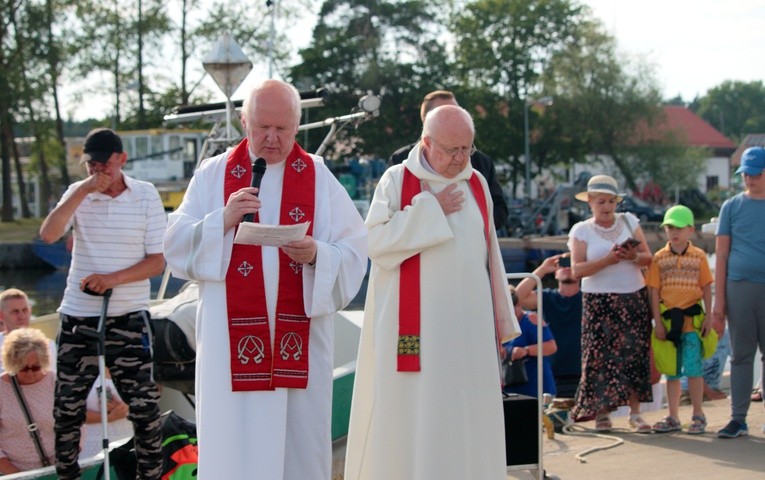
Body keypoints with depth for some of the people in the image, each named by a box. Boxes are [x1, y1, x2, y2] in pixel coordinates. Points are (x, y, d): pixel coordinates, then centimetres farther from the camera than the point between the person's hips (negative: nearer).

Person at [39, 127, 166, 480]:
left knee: (144, 405, 0)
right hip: (77, 316, 2)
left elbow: (157, 261, -4)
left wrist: (113, 279, -18)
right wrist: (84, 190, -21)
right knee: (68, 406, 10)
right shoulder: (77, 193, 0)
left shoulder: (146, 195, -4)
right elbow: (48, 235, -16)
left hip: (128, 318, -2)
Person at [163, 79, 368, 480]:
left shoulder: (319, 178, 6)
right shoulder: (213, 174, 7)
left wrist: (316, 255, -19)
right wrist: (222, 222, -15)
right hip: (232, 338, 0)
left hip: (299, 337, 0)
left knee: (299, 442, 3)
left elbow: (355, 253, 1)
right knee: (233, 443, 0)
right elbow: (175, 245, 0)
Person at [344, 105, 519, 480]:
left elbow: (489, 254, 13)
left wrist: (499, 322, 12)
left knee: (466, 418, 5)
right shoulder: (397, 180, -2)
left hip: (468, 325, 4)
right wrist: (430, 209, -13)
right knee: (409, 415, -1)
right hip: (415, 326, -4)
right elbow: (376, 242, -14)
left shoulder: (476, 184, 10)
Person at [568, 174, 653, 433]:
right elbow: (577, 270, -8)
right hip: (599, 302, -2)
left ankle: (635, 412, 2)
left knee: (635, 353, -2)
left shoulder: (629, 221, 10)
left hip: (634, 298, 2)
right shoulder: (581, 230, 3)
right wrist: (608, 260, -19)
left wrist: (634, 257, -15)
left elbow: (648, 259, 6)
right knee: (601, 354, -5)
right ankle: (602, 413, 4)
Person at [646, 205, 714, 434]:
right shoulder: (659, 258, 4)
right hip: (668, 319, 2)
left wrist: (708, 317, -4)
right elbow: (654, 292, 2)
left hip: (692, 319, -2)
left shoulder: (699, 256, 1)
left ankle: (698, 416, 2)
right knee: (671, 371, 10)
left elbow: (706, 289, 3)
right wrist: (658, 322, -4)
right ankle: (673, 418, 18)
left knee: (692, 368, -10)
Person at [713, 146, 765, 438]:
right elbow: (721, 254, 6)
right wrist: (719, 300, 0)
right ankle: (738, 418, 6)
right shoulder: (732, 207, 8)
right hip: (739, 288, 0)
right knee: (741, 356, 3)